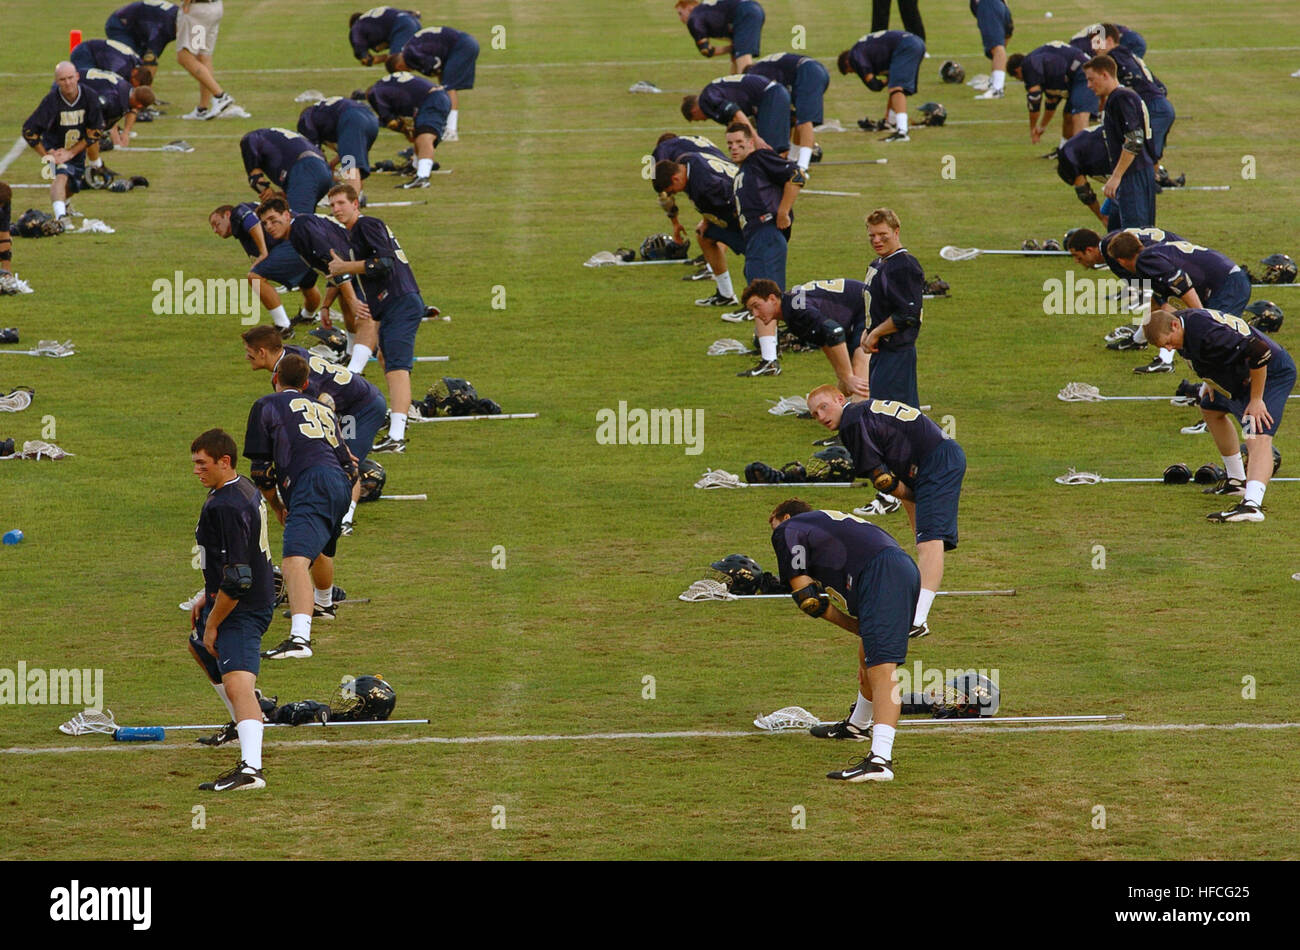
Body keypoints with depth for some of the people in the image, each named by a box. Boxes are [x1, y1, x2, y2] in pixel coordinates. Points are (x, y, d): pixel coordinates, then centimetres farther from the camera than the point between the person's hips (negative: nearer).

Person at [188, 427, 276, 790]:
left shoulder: (226, 507, -25)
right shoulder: (244, 488, 8)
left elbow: (236, 580, -27)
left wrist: (213, 623, -19)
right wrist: (207, 594, 23)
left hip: (241, 610, -12)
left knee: (237, 684, -25)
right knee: (200, 646, 37)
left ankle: (250, 768, -42)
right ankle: (242, 721, 53)